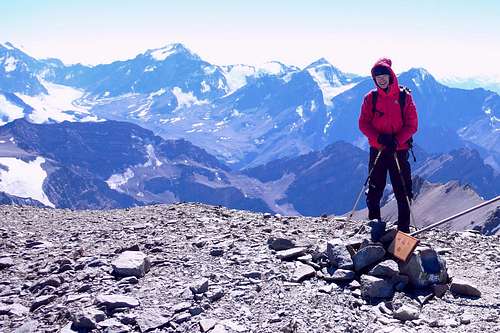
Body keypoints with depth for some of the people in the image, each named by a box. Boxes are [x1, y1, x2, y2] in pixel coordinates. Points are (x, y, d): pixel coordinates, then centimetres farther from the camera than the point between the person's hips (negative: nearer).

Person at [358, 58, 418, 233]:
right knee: (374, 192, 4)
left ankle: (404, 229, 9)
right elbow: (363, 123, 1)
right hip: (377, 151, 1)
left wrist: (396, 140, -18)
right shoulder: (370, 98, 4)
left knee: (403, 192, 0)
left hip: (399, 151, -1)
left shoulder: (405, 97, -1)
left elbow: (412, 125, -2)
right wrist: (379, 137, -16)